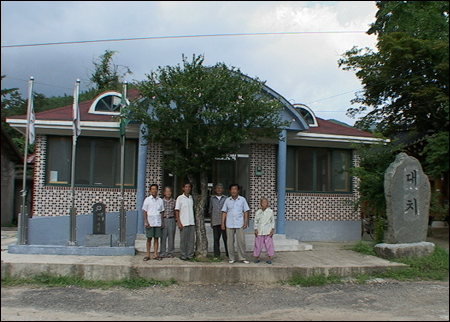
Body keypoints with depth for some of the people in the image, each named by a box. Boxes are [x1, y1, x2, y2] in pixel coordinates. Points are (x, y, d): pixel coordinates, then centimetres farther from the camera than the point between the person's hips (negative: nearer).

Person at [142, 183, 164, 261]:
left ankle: (155, 254, 10)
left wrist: (162, 222, 6)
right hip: (150, 222, -2)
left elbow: (161, 212, 12)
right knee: (149, 238, 2)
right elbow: (145, 212, 0)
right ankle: (147, 255, 9)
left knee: (156, 238, 5)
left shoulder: (160, 200, 8)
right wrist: (146, 222, -8)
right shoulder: (147, 199, 1)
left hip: (158, 222, 3)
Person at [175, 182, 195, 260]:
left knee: (191, 239, 4)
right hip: (183, 223, -4)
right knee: (183, 240, 1)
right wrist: (178, 222, -10)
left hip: (192, 222, 4)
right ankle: (183, 255, 9)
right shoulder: (180, 198, -2)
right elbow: (177, 211, -3)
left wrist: (194, 220, 10)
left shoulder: (191, 198, 11)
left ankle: (190, 255, 12)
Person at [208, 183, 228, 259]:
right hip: (215, 222, 2)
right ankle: (216, 254, 11)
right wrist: (211, 221, 12)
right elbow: (210, 210, 16)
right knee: (216, 238, 4)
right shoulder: (212, 198, 11)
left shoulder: (226, 198, 6)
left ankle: (228, 253, 6)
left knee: (225, 237, -3)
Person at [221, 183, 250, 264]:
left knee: (241, 241, -2)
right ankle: (231, 258, 14)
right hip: (229, 224, 1)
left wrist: (245, 222, -2)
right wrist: (223, 223, 4)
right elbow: (224, 212, 9)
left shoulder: (242, 199, 3)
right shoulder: (227, 200, 6)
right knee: (230, 241, 4)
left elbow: (245, 211, 5)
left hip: (239, 224, -1)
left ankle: (242, 258, 9)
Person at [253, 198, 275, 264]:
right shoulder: (258, 212, 4)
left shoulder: (270, 211, 2)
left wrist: (272, 230, 0)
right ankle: (257, 257, 16)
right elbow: (256, 221, 9)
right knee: (258, 244, 3)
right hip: (259, 231, 1)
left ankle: (269, 258, 8)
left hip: (268, 231, -1)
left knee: (269, 244, -1)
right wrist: (255, 229, 1)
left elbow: (273, 221, 6)